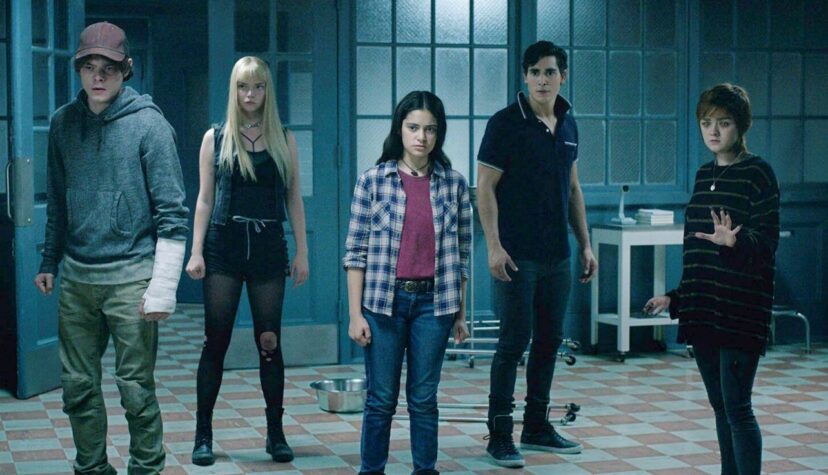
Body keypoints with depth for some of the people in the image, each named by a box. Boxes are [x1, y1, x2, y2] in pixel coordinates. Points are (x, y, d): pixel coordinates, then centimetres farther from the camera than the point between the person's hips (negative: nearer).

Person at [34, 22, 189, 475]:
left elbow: (172, 214, -9)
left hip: (130, 278, -5)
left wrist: (162, 288, -14)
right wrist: (49, 262, 17)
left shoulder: (150, 125, -8)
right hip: (76, 278, 5)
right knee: (78, 387, 11)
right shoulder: (63, 122, 7)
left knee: (136, 390, 0)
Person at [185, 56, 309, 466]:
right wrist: (196, 252, -3)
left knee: (270, 342, 4)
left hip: (268, 247, 1)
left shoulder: (283, 139, 6)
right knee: (215, 341, 1)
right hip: (224, 246, 0)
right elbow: (204, 199, 4)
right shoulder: (216, 138, 5)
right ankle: (203, 435, 8)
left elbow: (294, 199, 6)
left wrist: (302, 252, 1)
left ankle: (276, 433, 13)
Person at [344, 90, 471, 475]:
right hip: (384, 301, -1)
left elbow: (462, 251, 8)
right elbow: (356, 251, -2)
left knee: (424, 398, 8)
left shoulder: (453, 183, 3)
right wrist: (355, 314, -6)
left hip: (433, 303, 1)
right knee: (381, 399, 5)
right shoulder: (373, 180, -3)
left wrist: (460, 313, 8)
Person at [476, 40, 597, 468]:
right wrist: (494, 246, -17)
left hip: (557, 255, 6)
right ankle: (499, 433, 4)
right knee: (514, 341, -5)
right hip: (517, 255, -6)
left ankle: (536, 425, 23)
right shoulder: (506, 123, -8)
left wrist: (585, 244, 14)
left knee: (550, 340, 11)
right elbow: (485, 187, -10)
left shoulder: (568, 125, 11)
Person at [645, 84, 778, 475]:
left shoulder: (757, 173, -7)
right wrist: (676, 298, 21)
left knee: (736, 408, -8)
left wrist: (734, 242, -33)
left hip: (740, 312, -7)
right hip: (703, 310, 7)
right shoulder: (705, 174, 14)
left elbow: (766, 243, -14)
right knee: (720, 407, 11)